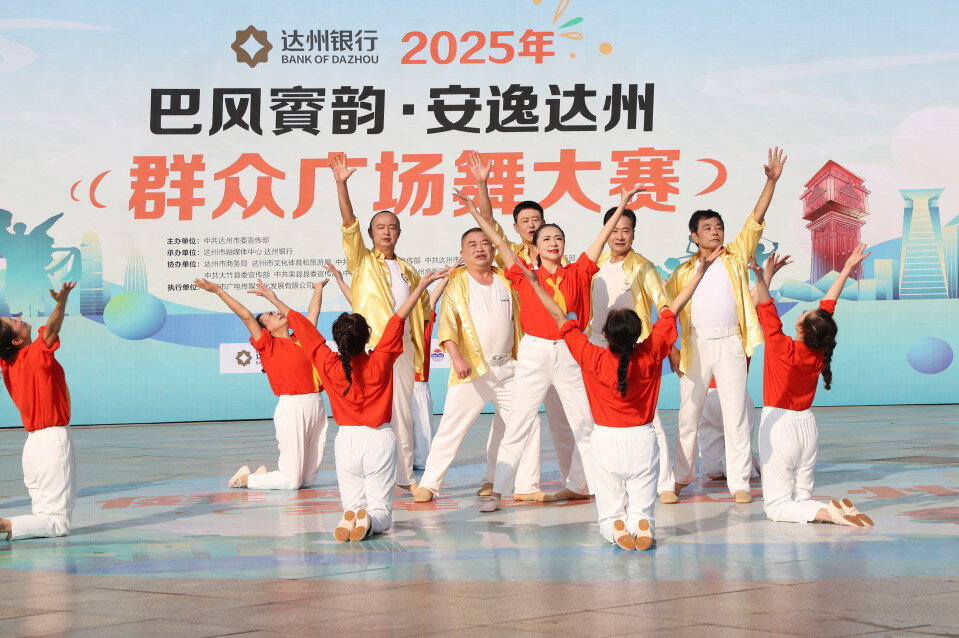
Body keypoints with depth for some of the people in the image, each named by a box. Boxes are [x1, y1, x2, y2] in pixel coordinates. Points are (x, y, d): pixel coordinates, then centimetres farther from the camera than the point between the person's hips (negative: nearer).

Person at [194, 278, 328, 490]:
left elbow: (312, 313, 30)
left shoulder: (301, 338, 17)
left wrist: (318, 288, 40)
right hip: (292, 407, -6)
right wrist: (218, 291, -8)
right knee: (292, 481, -5)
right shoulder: (268, 346, 1)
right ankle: (244, 478, 16)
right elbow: (246, 315, -6)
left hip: (316, 407, 6)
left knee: (308, 480, 8)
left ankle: (266, 473, 29)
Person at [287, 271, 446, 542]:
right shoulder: (380, 363, -10)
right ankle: (369, 522, -30)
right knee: (381, 509, 5)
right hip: (380, 439, -1)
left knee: (353, 506, 12)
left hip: (346, 441, 1)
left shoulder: (328, 365, -8)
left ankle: (350, 519, -23)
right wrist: (421, 286, -1)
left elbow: (302, 326, 2)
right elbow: (398, 319, -6)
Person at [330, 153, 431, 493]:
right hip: (371, 346, -5)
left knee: (403, 413, 7)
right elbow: (349, 225, -8)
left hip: (403, 346, 5)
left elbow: (423, 306, 31)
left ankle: (405, 476, 14)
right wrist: (341, 184, -19)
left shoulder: (408, 271, 19)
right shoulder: (363, 261, 6)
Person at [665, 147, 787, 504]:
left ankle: (739, 483, 2)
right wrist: (670, 350, -2)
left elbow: (756, 219, 1)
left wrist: (771, 182, -8)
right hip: (695, 345, 1)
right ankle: (679, 479, 18)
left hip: (730, 343, -1)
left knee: (735, 414, -2)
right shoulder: (684, 272, 9)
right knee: (688, 416, 6)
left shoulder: (736, 257, 9)